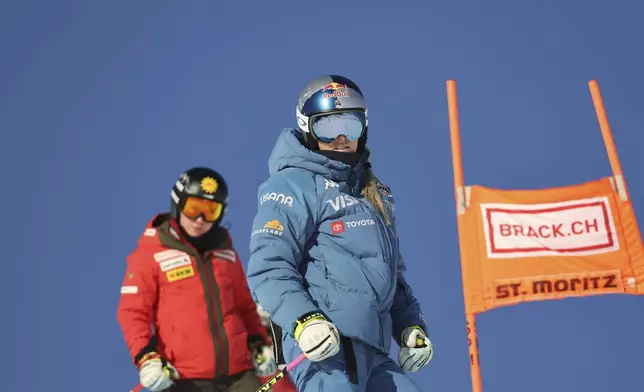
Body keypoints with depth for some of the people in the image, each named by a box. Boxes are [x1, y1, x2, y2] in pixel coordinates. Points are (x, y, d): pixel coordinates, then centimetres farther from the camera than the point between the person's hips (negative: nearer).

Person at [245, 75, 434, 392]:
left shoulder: (374, 193, 24)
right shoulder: (294, 185, -1)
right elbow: (268, 268, -10)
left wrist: (410, 325, 20)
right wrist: (303, 321, -24)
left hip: (373, 349, 8)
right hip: (324, 345, -8)